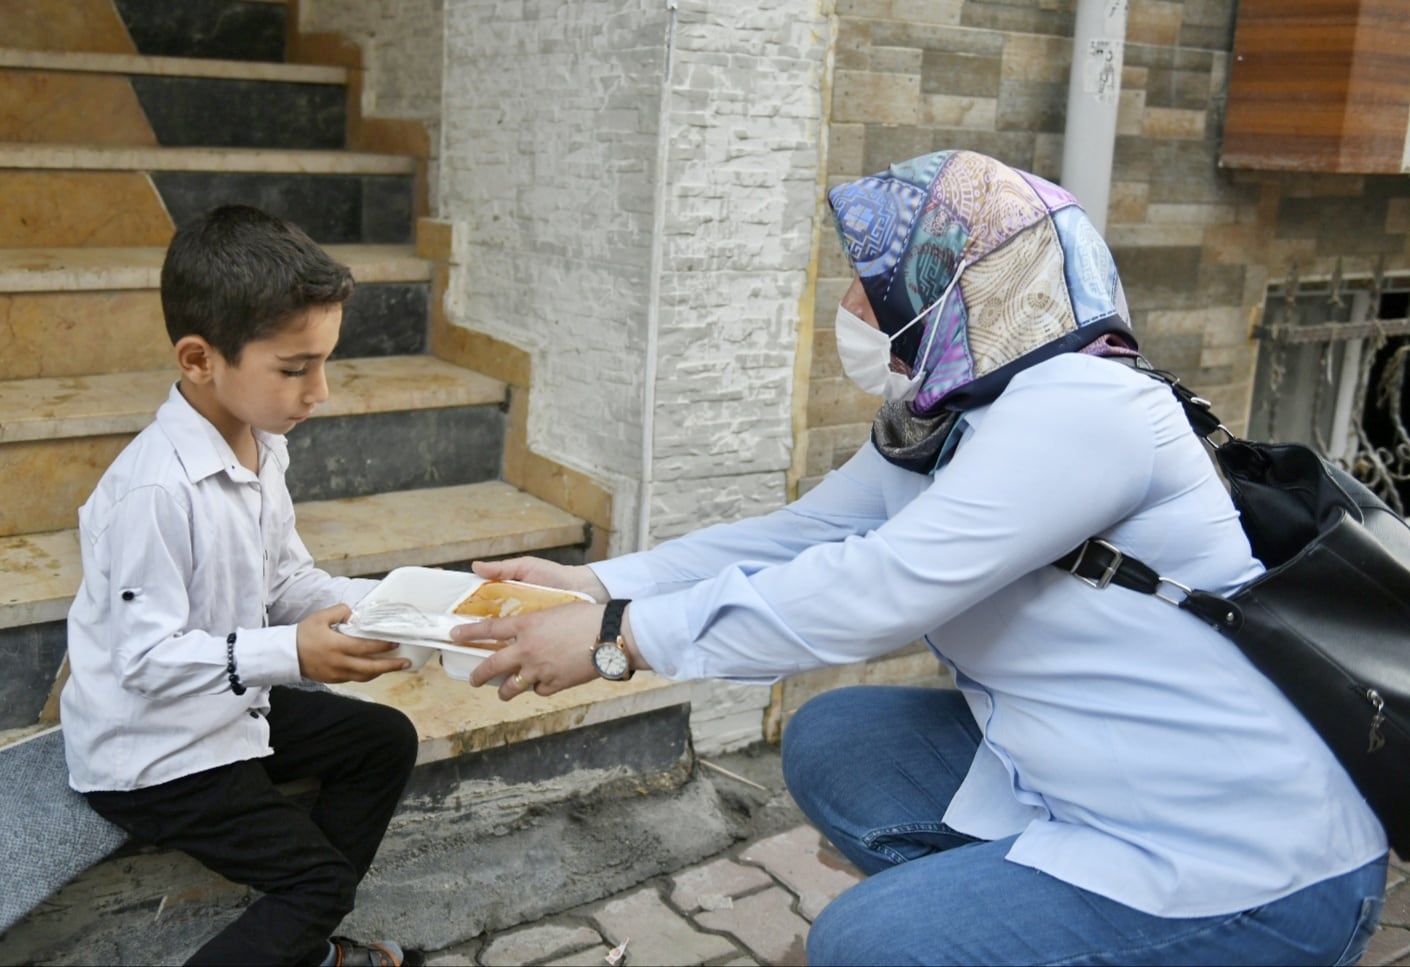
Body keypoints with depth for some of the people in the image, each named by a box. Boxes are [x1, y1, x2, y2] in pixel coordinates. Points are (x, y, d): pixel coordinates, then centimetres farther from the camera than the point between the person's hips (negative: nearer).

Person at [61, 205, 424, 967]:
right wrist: (289, 653, -35)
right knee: (318, 877, -6)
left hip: (229, 707, 9)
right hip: (149, 752, -9)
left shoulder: (261, 445, -3)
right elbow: (148, 659, -28)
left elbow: (288, 581, 5)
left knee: (385, 740, 12)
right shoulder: (154, 489, -31)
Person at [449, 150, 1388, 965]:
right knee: (830, 740, 4)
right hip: (1077, 786, 9)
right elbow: (796, 537, 7)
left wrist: (619, 639, -20)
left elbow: (872, 594, -27)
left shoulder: (1081, 409, -24)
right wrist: (596, 584, -1)